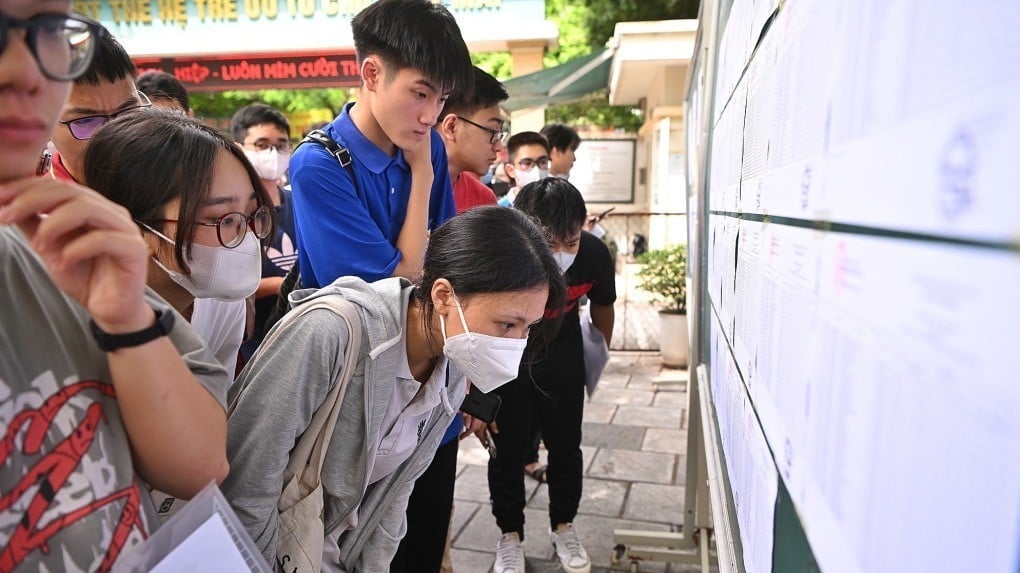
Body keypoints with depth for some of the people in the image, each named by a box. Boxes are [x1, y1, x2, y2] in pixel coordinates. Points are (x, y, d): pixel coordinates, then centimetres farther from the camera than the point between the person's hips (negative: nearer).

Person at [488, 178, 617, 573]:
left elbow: (602, 305, -2)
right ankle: (510, 535, 30)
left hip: (562, 355, 2)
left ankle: (563, 526, 36)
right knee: (507, 448, 8)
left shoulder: (595, 255, -27)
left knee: (565, 445, 12)